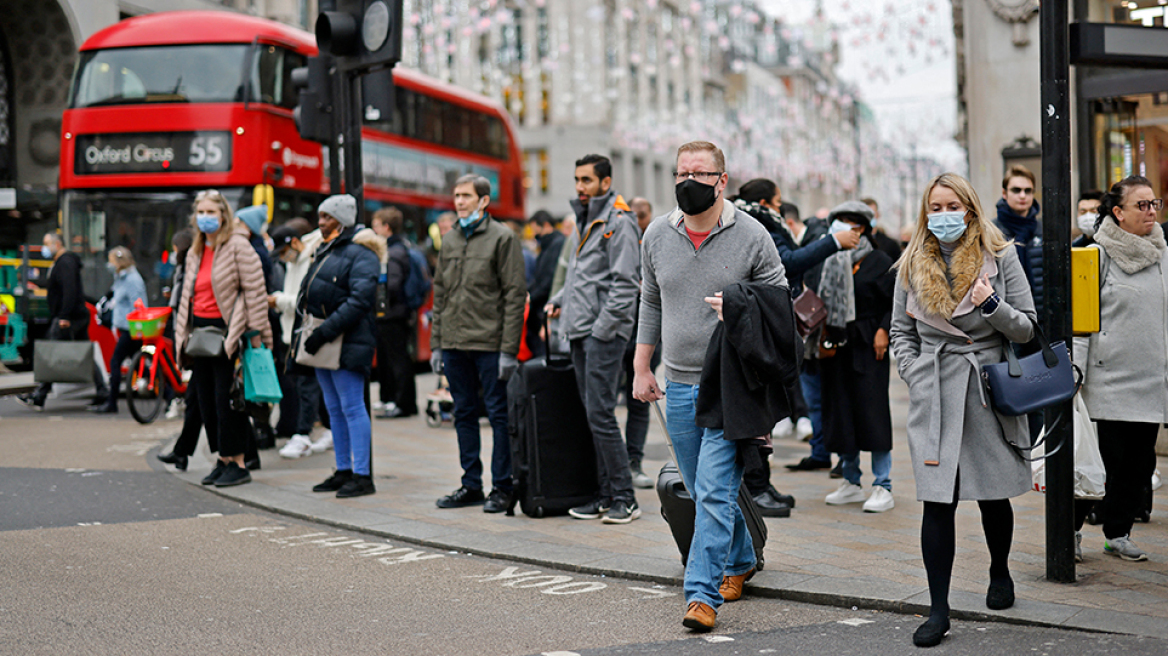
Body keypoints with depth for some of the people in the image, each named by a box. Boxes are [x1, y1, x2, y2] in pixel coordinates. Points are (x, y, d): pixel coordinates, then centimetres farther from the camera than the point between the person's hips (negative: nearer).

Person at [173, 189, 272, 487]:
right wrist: (183, 334, 20)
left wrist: (255, 331, -15)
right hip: (200, 330, 8)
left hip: (227, 330, -8)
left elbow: (254, 290, -11)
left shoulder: (238, 246, -8)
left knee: (227, 400, -8)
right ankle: (223, 460, 18)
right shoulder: (195, 252, 16)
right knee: (205, 400, 8)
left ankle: (238, 464, 0)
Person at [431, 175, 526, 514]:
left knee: (499, 414, 0)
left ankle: (502, 487, 6)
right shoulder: (449, 241, 14)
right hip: (454, 345, 6)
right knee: (464, 414, 11)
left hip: (490, 345, -6)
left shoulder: (502, 238, -4)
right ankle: (471, 484, 19)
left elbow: (515, 295, -8)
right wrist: (435, 343, 11)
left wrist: (508, 349, -14)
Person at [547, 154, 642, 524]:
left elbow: (624, 284, -16)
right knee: (593, 414, 10)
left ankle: (624, 498, -4)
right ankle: (606, 494, 16)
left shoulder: (619, 222, -10)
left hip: (604, 332, -9)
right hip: (580, 332, 9)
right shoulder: (587, 219, 19)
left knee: (600, 414, -10)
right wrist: (560, 300, 13)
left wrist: (602, 328, -18)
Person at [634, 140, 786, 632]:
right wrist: (641, 369, 15)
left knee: (715, 490, -11)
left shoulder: (751, 236, -6)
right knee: (702, 491, 15)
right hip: (678, 386, 5)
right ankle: (740, 562, 35)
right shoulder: (657, 235, 6)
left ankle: (703, 593, -8)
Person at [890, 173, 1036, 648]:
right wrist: (917, 377, 1)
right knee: (937, 501, -5)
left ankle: (1000, 574, 38)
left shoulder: (1001, 257, 3)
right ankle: (938, 609, -1)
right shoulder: (913, 264, 9)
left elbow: (1027, 327, 3)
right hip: (934, 395, 1)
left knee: (993, 494, 10)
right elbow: (901, 332, 15)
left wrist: (992, 306, -16)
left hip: (991, 391, 0)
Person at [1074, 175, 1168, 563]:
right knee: (1104, 458, -4)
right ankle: (1073, 526, 13)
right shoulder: (1098, 255, -5)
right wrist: (1076, 370, -12)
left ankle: (1118, 533, 18)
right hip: (1108, 377, -5)